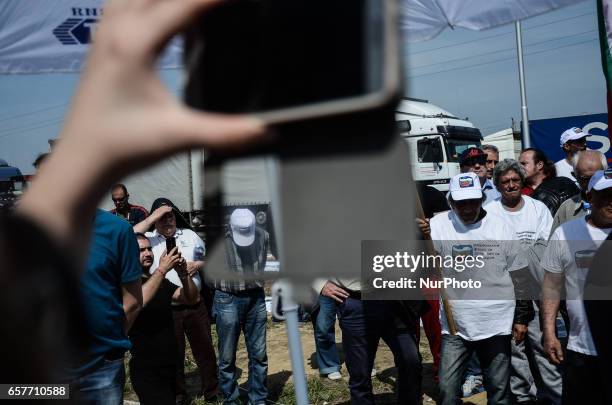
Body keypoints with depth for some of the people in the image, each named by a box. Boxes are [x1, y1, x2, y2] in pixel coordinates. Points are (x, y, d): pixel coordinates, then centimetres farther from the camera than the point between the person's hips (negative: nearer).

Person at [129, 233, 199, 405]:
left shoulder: (161, 282, 13)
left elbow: (191, 298, 2)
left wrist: (183, 274, -15)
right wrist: (162, 269, -28)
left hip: (170, 364, 7)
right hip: (147, 370, -7)